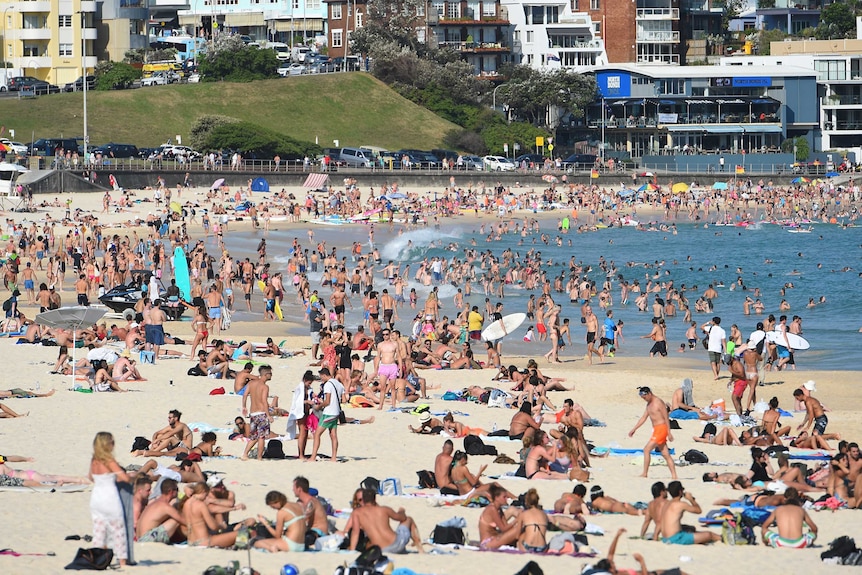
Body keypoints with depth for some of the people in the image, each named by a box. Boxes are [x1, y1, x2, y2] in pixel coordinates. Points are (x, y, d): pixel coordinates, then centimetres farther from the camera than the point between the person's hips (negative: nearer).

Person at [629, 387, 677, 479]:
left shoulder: (659, 403, -12)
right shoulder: (649, 405, 16)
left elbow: (666, 418, -13)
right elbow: (643, 418, 23)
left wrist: (669, 433, -16)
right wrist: (634, 429, 21)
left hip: (661, 429, -9)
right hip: (656, 430, 9)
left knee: (646, 449, -12)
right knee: (666, 455, 6)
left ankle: (644, 474, -10)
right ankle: (674, 475, 5)